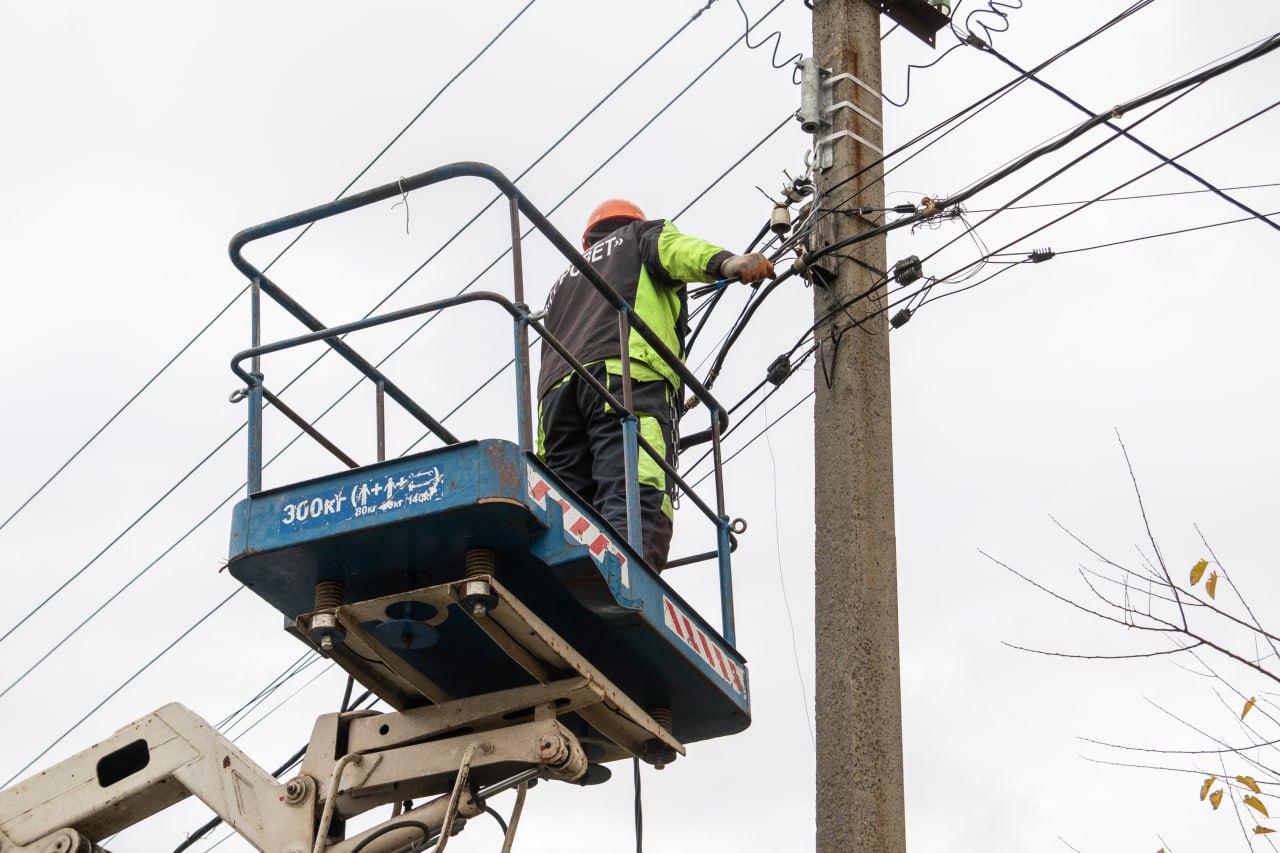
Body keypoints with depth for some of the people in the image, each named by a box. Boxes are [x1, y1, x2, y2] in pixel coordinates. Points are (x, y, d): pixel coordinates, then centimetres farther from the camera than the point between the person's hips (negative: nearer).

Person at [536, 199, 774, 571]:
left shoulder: (562, 282, 43)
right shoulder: (641, 234, 29)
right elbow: (672, 248, 4)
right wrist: (725, 262, -15)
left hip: (556, 388, 5)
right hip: (626, 373, -5)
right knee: (635, 512, -24)